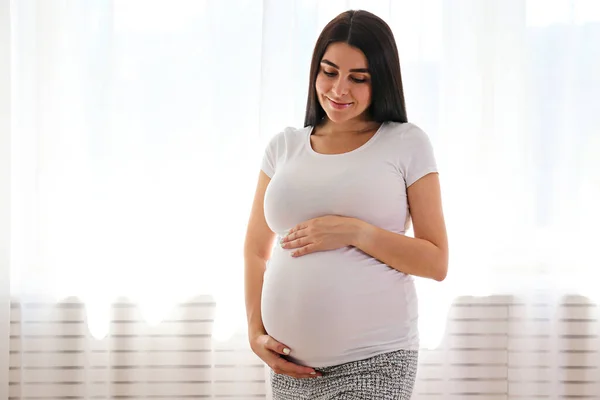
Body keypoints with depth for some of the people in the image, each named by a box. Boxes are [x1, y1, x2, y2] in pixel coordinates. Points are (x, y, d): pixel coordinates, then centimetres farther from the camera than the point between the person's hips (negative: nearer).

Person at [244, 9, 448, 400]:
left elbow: (436, 263, -2)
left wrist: (354, 232, -14)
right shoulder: (285, 147, 10)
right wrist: (256, 334, 3)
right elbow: (256, 252, 16)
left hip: (373, 364, -3)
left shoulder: (407, 144, 1)